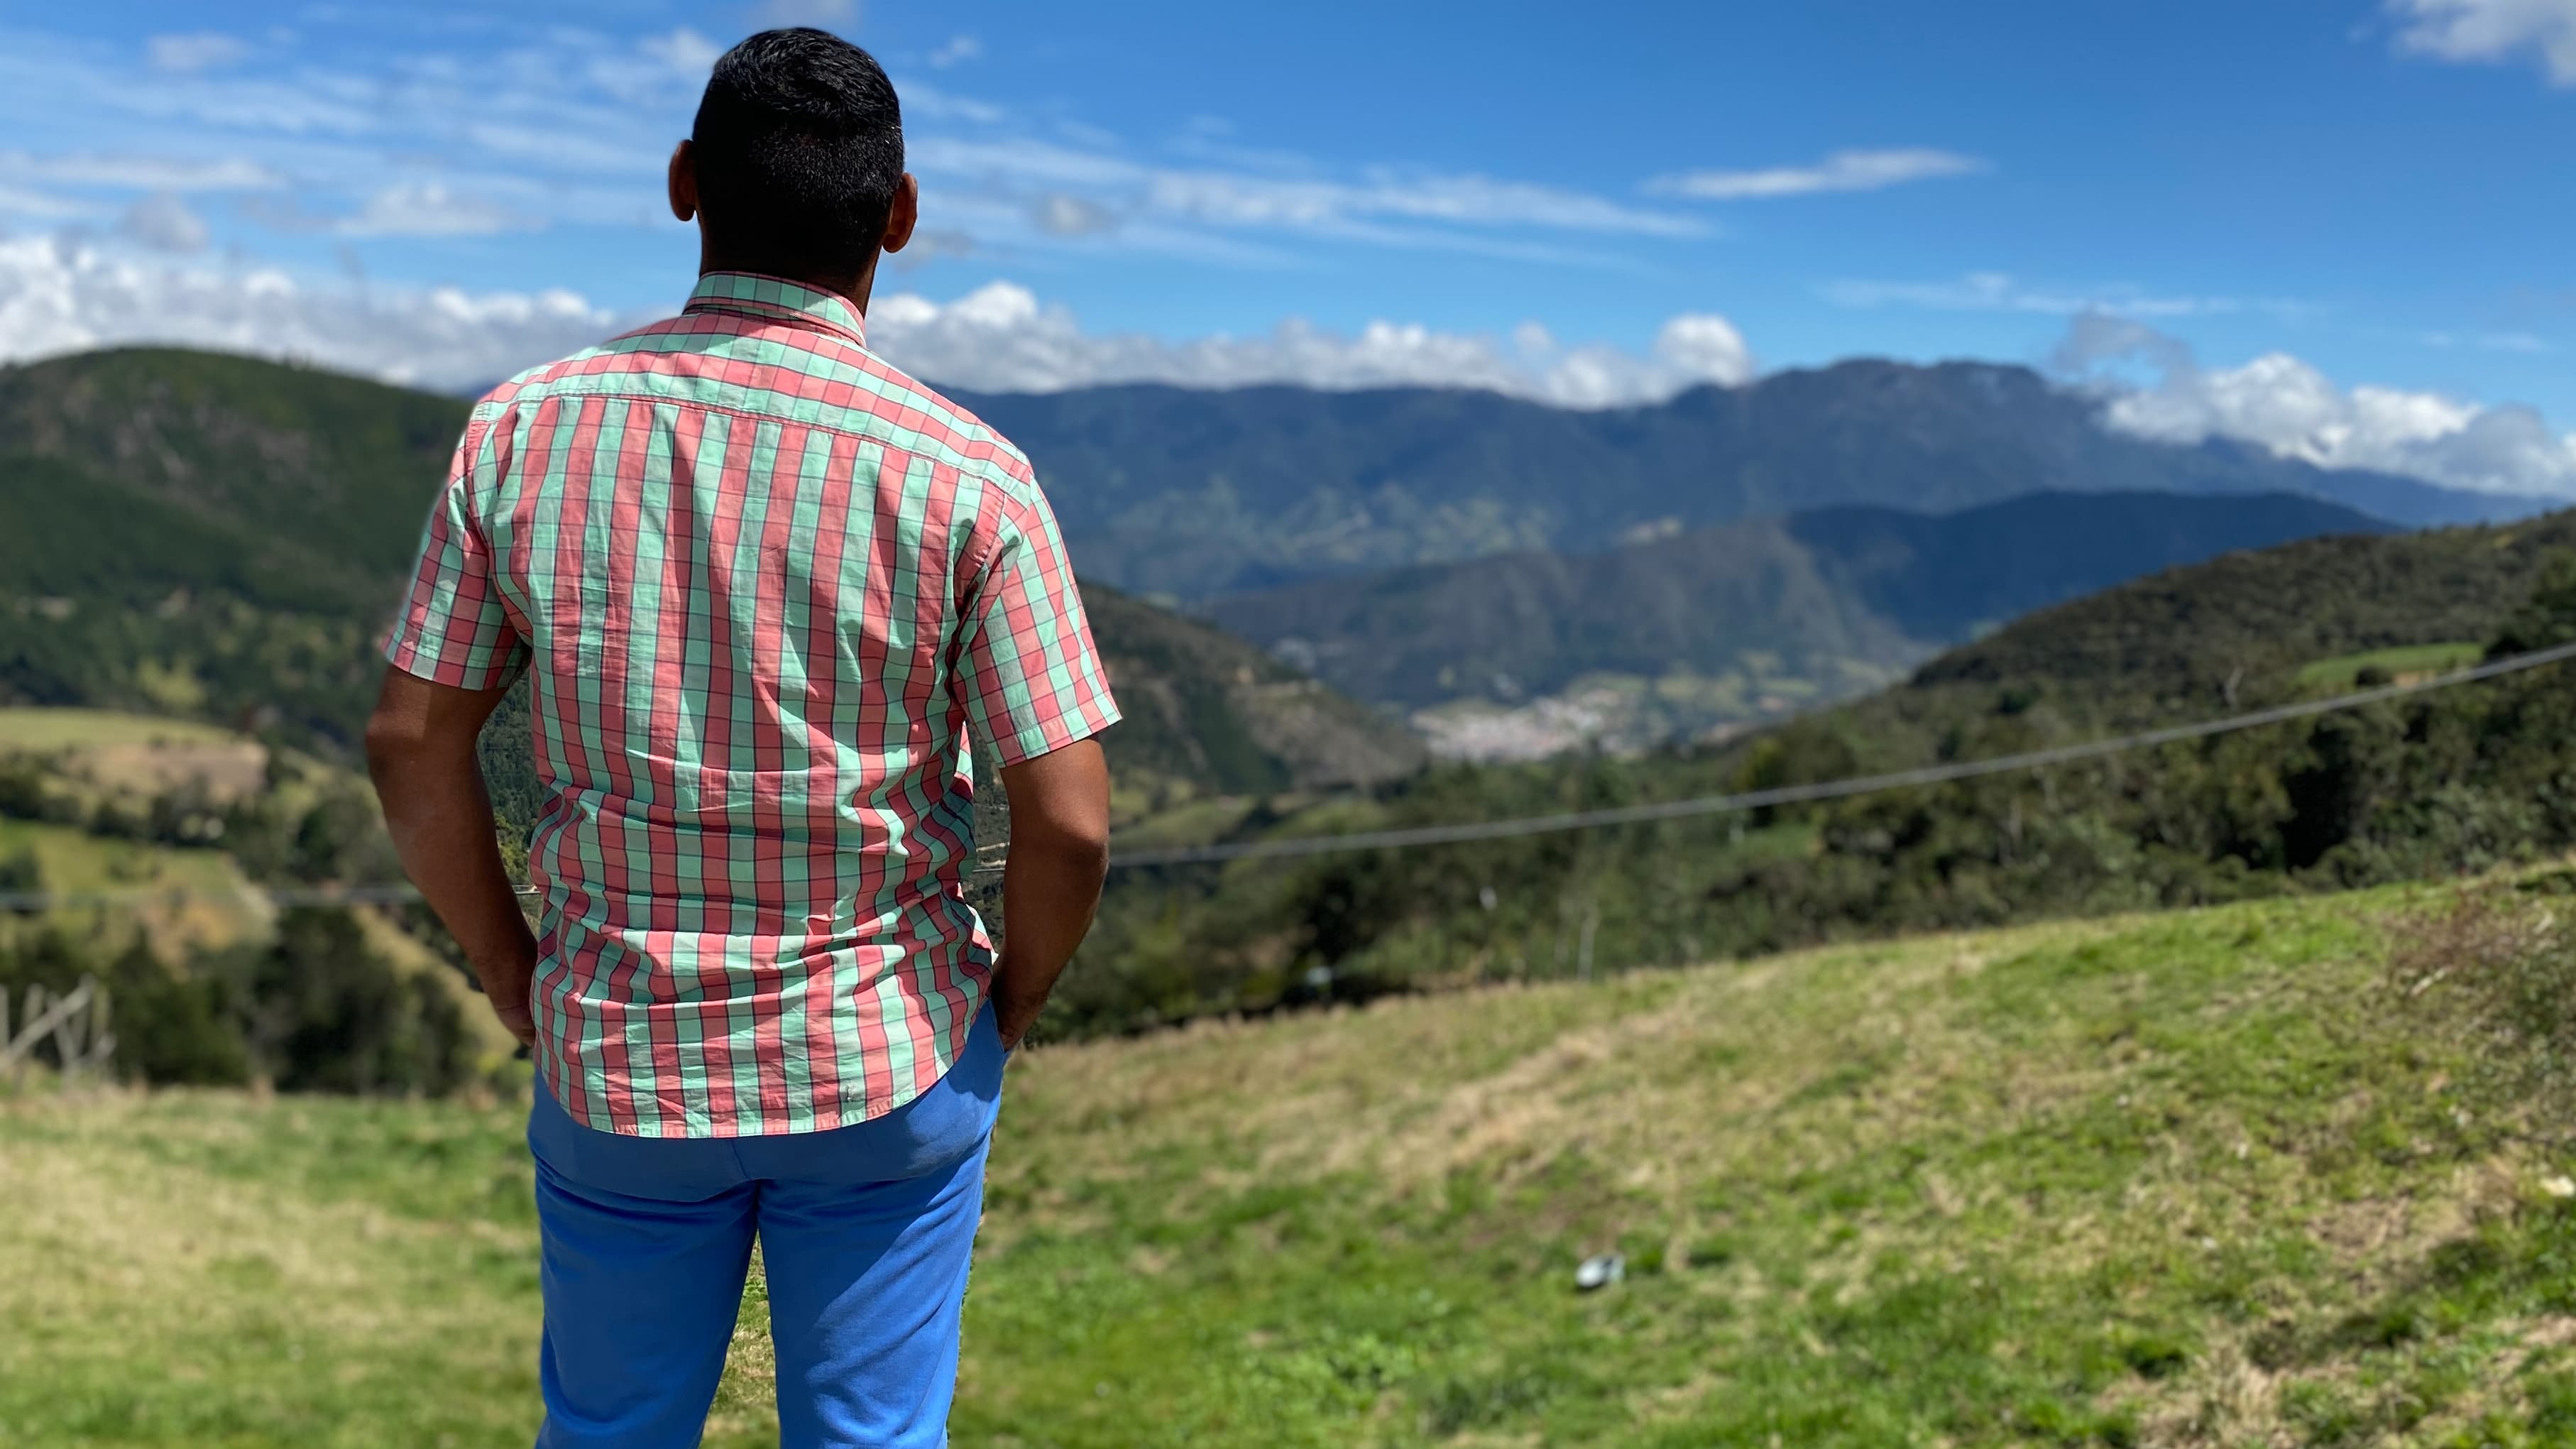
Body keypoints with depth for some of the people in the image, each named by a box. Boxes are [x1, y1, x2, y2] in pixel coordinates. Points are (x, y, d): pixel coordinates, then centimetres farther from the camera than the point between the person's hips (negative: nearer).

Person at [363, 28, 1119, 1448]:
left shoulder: (525, 429, -9)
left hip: (618, 1066, 2)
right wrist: (1008, 999, 3)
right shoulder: (965, 477, -17)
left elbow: (413, 745, -3)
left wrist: (517, 980, 9)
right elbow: (1068, 821, -16)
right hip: (889, 1069, -2)